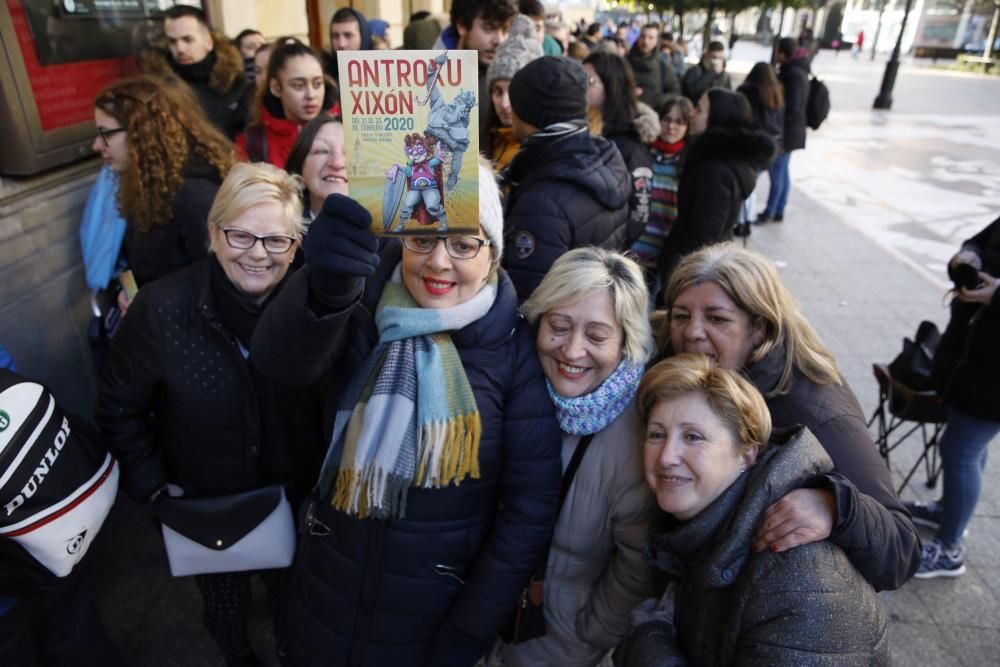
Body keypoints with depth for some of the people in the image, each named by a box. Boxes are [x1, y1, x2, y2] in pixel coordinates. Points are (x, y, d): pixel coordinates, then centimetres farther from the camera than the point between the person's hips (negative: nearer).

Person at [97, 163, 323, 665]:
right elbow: (119, 408, -8)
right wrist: (151, 484, -9)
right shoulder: (160, 310, -23)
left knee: (293, 594, 29)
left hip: (294, 499, 1)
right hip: (203, 508, -1)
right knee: (225, 606, 29)